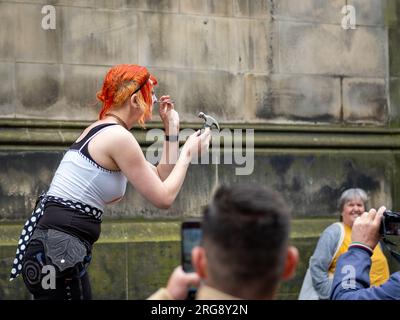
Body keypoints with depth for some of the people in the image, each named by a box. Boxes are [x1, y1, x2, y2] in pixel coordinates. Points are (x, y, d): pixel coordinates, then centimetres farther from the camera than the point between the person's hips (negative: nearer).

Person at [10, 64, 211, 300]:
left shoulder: (100, 130, 17)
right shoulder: (119, 137, -12)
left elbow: (159, 179, 23)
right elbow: (164, 198, -9)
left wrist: (172, 130, 19)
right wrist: (188, 152, 2)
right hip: (59, 248, -10)